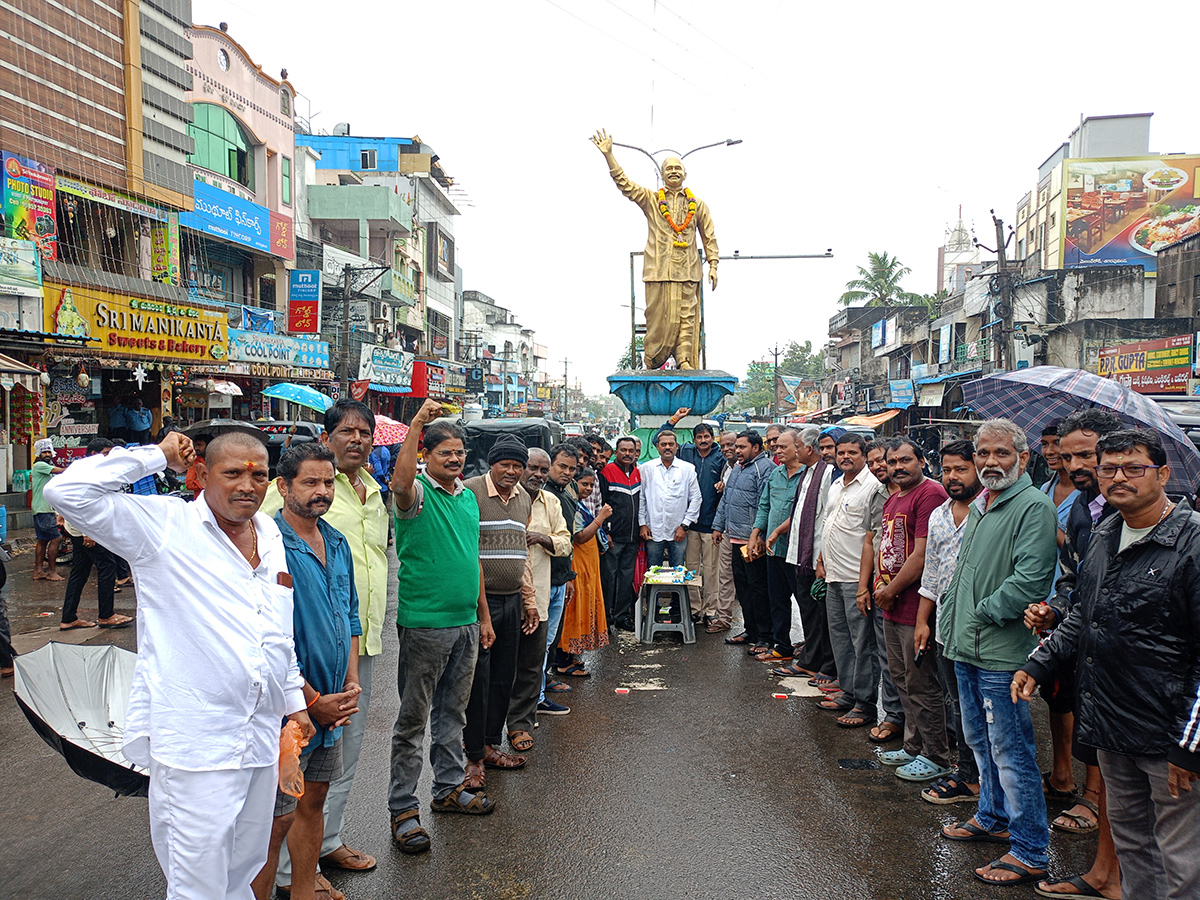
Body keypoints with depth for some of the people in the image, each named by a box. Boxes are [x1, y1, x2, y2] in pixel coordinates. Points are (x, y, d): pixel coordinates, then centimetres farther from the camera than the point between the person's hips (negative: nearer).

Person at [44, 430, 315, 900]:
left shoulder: (271, 536, 11)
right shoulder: (165, 526, -7)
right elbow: (68, 491, -18)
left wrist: (294, 701, 20)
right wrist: (158, 456, -12)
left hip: (261, 736, 7)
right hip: (195, 743, -6)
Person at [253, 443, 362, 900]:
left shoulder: (337, 543, 7)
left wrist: (351, 682, 4)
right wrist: (312, 701, -15)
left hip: (331, 703, 7)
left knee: (313, 802, 20)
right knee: (276, 818, 2)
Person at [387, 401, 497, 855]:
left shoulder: (468, 497, 13)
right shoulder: (418, 493, -8)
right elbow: (400, 482, -36)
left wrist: (484, 616, 18)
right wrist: (416, 424, -36)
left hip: (465, 622, 7)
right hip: (424, 624, -7)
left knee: (453, 712, 18)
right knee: (413, 718, 3)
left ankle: (450, 787, 33)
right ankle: (403, 809, 12)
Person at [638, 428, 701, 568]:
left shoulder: (688, 469, 3)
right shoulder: (645, 469, 4)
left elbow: (696, 499, 3)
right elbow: (640, 498, 7)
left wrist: (685, 525, -2)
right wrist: (642, 524, 0)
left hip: (678, 532, 0)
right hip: (653, 531, 0)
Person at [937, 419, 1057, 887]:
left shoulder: (1034, 506, -14)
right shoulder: (979, 505, 14)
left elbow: (1030, 579, -23)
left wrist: (984, 613, -14)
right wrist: (952, 622, 13)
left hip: (1002, 654, -9)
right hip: (966, 650, 9)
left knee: (1011, 752, -1)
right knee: (980, 741, 22)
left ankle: (1030, 853, 11)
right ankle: (992, 818, 40)